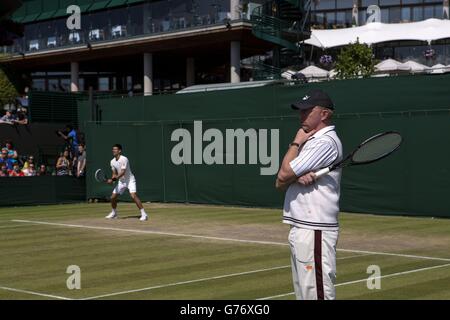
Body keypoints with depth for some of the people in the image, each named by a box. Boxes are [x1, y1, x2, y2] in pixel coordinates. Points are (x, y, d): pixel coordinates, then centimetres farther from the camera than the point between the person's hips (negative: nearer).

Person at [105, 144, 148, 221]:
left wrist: (113, 179, -36)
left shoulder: (124, 159, -21)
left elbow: (123, 172, -28)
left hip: (130, 180, -7)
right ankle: (114, 213, 30)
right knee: (113, 197, 5)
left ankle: (143, 214, -23)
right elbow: (115, 173, 9)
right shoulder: (112, 161, 2)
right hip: (121, 181, 7)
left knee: (133, 196, -25)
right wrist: (112, 180, -12)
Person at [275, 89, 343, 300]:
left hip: (314, 232, -10)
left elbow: (283, 175, -14)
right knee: (303, 292, 14)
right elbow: (280, 184, 12)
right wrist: (297, 176, -11)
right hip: (300, 229, 10)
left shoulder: (325, 142, -12)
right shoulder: (311, 141, 20)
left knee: (317, 292, -12)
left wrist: (296, 143, 0)